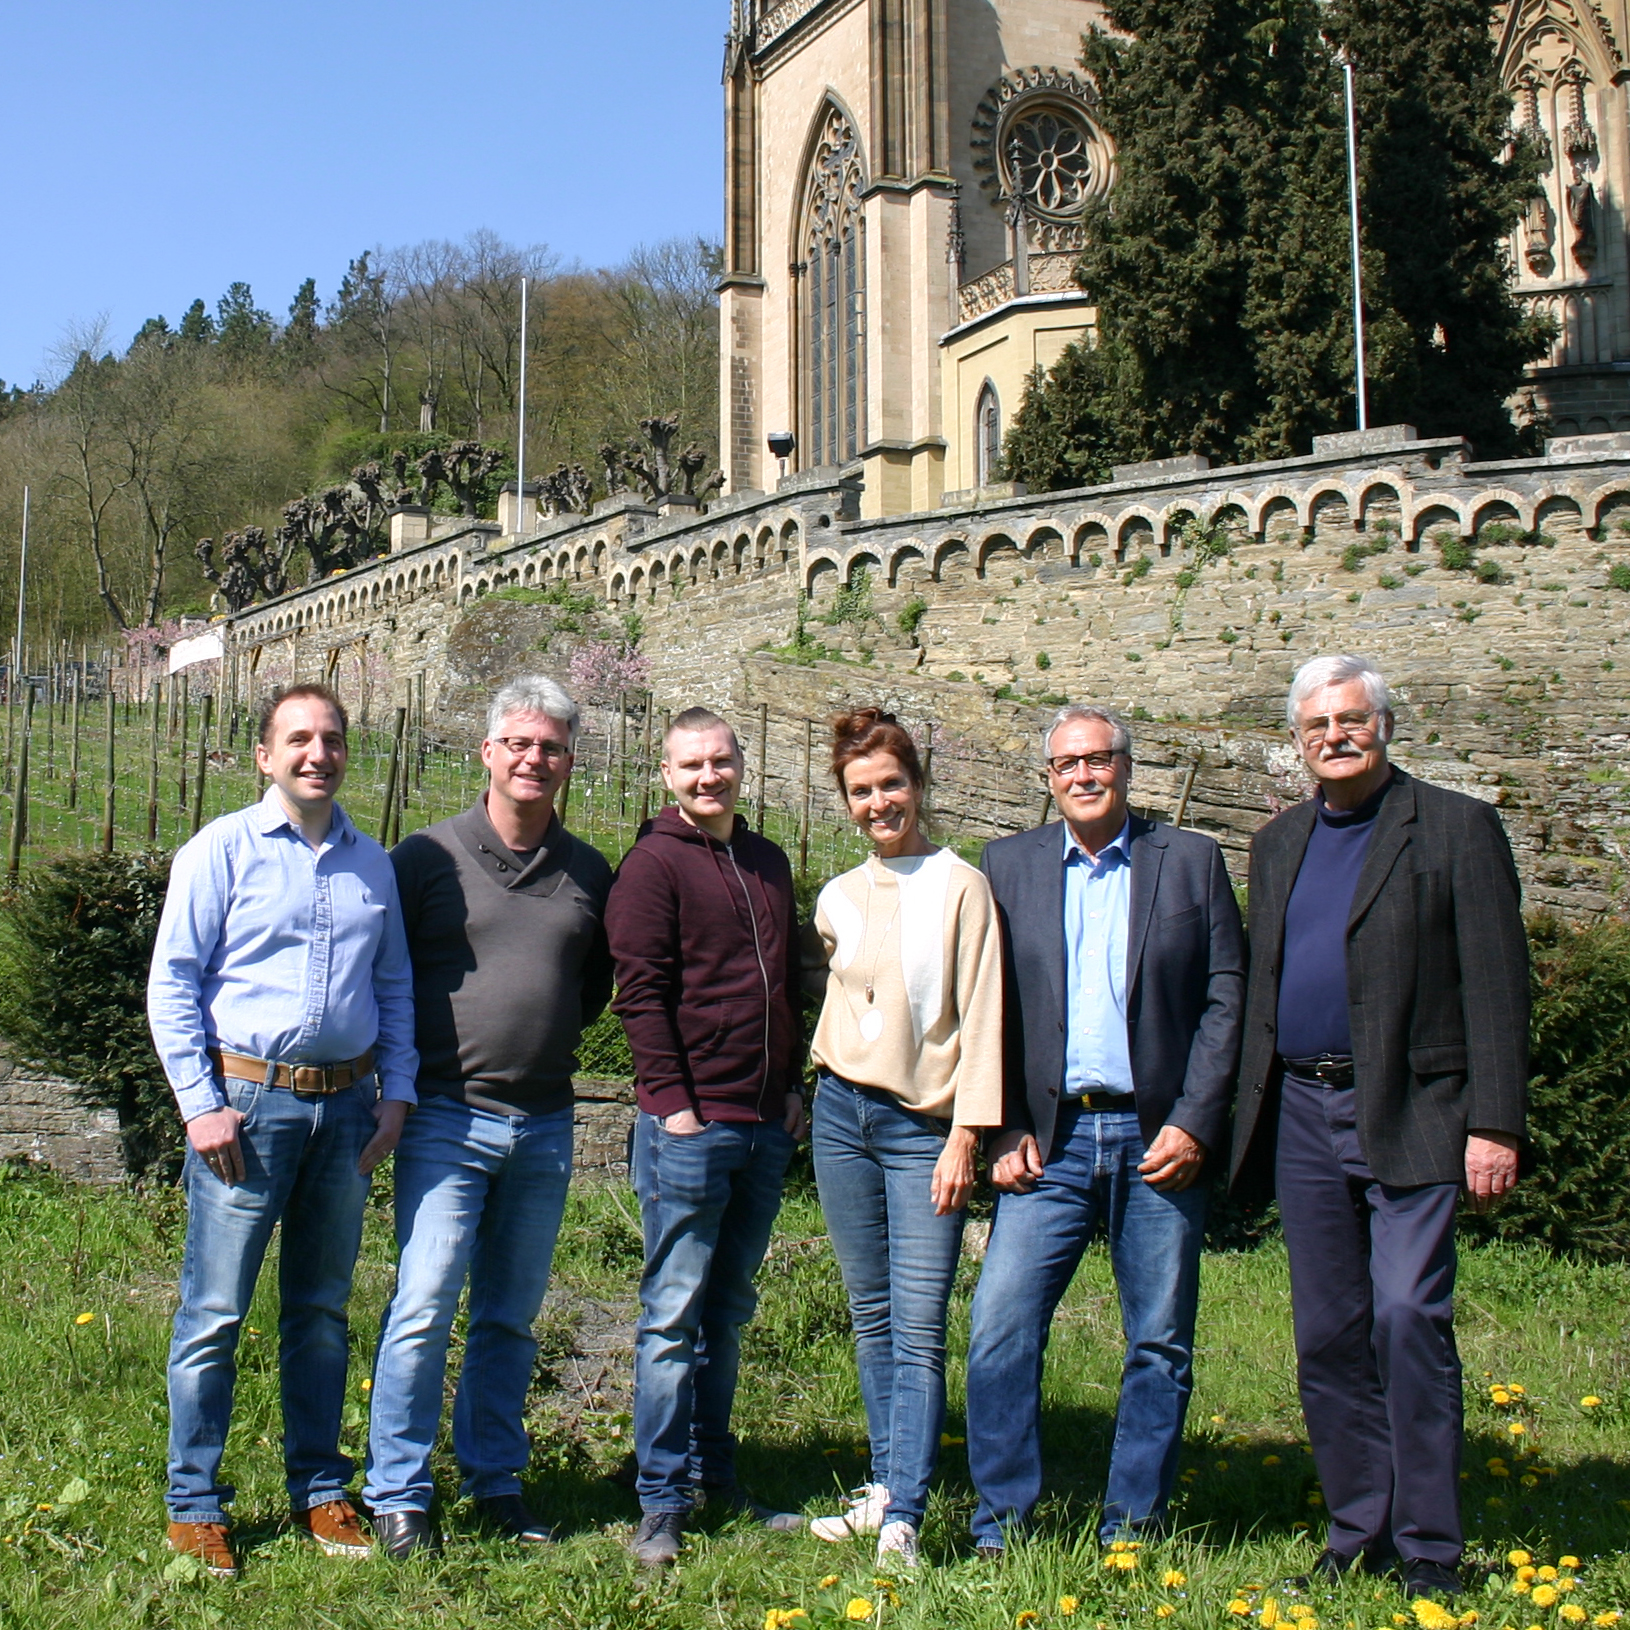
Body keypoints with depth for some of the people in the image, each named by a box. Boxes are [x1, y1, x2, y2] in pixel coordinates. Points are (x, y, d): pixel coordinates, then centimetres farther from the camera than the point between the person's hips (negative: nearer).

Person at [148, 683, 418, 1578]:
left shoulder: (372, 864, 12)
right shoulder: (222, 851, -1)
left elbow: (395, 987, 18)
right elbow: (171, 983, -4)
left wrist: (396, 1090, 7)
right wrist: (200, 1103, -10)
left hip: (345, 1105, 4)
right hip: (246, 1100, -4)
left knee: (322, 1310, 13)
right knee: (214, 1313, -1)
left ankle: (320, 1489, 23)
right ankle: (193, 1505, 11)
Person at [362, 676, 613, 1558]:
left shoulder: (589, 873, 9)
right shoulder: (426, 857, -2)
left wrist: (553, 1039, 10)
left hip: (546, 1125, 4)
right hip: (447, 1118, -4)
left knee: (512, 1318, 12)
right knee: (424, 1309, -7)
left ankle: (494, 1480, 25)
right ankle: (397, 1494, 5)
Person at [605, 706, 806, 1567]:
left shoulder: (767, 863, 15)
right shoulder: (653, 865, -6)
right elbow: (642, 993, -11)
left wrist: (793, 1087, 14)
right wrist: (670, 1102, -15)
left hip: (766, 1125, 7)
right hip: (689, 1125, -6)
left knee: (727, 1311, 16)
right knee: (674, 1315, 0)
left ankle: (715, 1475, 27)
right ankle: (663, 1501, 8)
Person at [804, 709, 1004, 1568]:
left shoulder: (960, 887, -6)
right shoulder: (837, 899, 9)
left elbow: (981, 1018, -8)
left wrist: (964, 1138, -12)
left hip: (925, 1126, -5)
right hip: (843, 1115, 5)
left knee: (919, 1328, -9)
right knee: (871, 1317, 10)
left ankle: (902, 1521, -8)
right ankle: (885, 1488, 19)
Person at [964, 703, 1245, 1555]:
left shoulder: (1190, 859, 5)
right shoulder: (1008, 864, 8)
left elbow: (1226, 998, 2)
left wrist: (1195, 1125, -7)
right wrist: (1004, 1130, -3)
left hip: (1158, 1140, 0)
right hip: (1050, 1140, 1)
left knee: (1161, 1346, 6)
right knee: (999, 1330, -6)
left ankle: (1132, 1527, 19)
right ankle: (1001, 1521, 7)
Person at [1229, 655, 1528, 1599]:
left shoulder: (1457, 828, -2)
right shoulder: (1280, 843, 15)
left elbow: (1498, 986, -6)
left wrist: (1496, 1127, -13)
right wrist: (1253, 1116, 12)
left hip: (1412, 1117, -5)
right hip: (1304, 1115, 6)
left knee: (1409, 1319, -12)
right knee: (1328, 1336, 8)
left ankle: (1429, 1549, 0)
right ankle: (1359, 1532, 20)